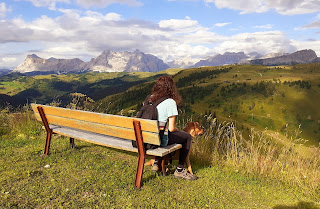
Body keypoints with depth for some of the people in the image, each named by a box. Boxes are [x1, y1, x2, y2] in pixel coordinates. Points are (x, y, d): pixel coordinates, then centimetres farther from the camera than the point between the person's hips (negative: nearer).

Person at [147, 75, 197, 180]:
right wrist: (177, 130, 9)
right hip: (161, 138, -7)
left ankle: (156, 163, 38)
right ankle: (180, 170, 19)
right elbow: (171, 128, -16)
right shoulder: (170, 102, -14)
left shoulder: (149, 99, 5)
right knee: (188, 137, 13)